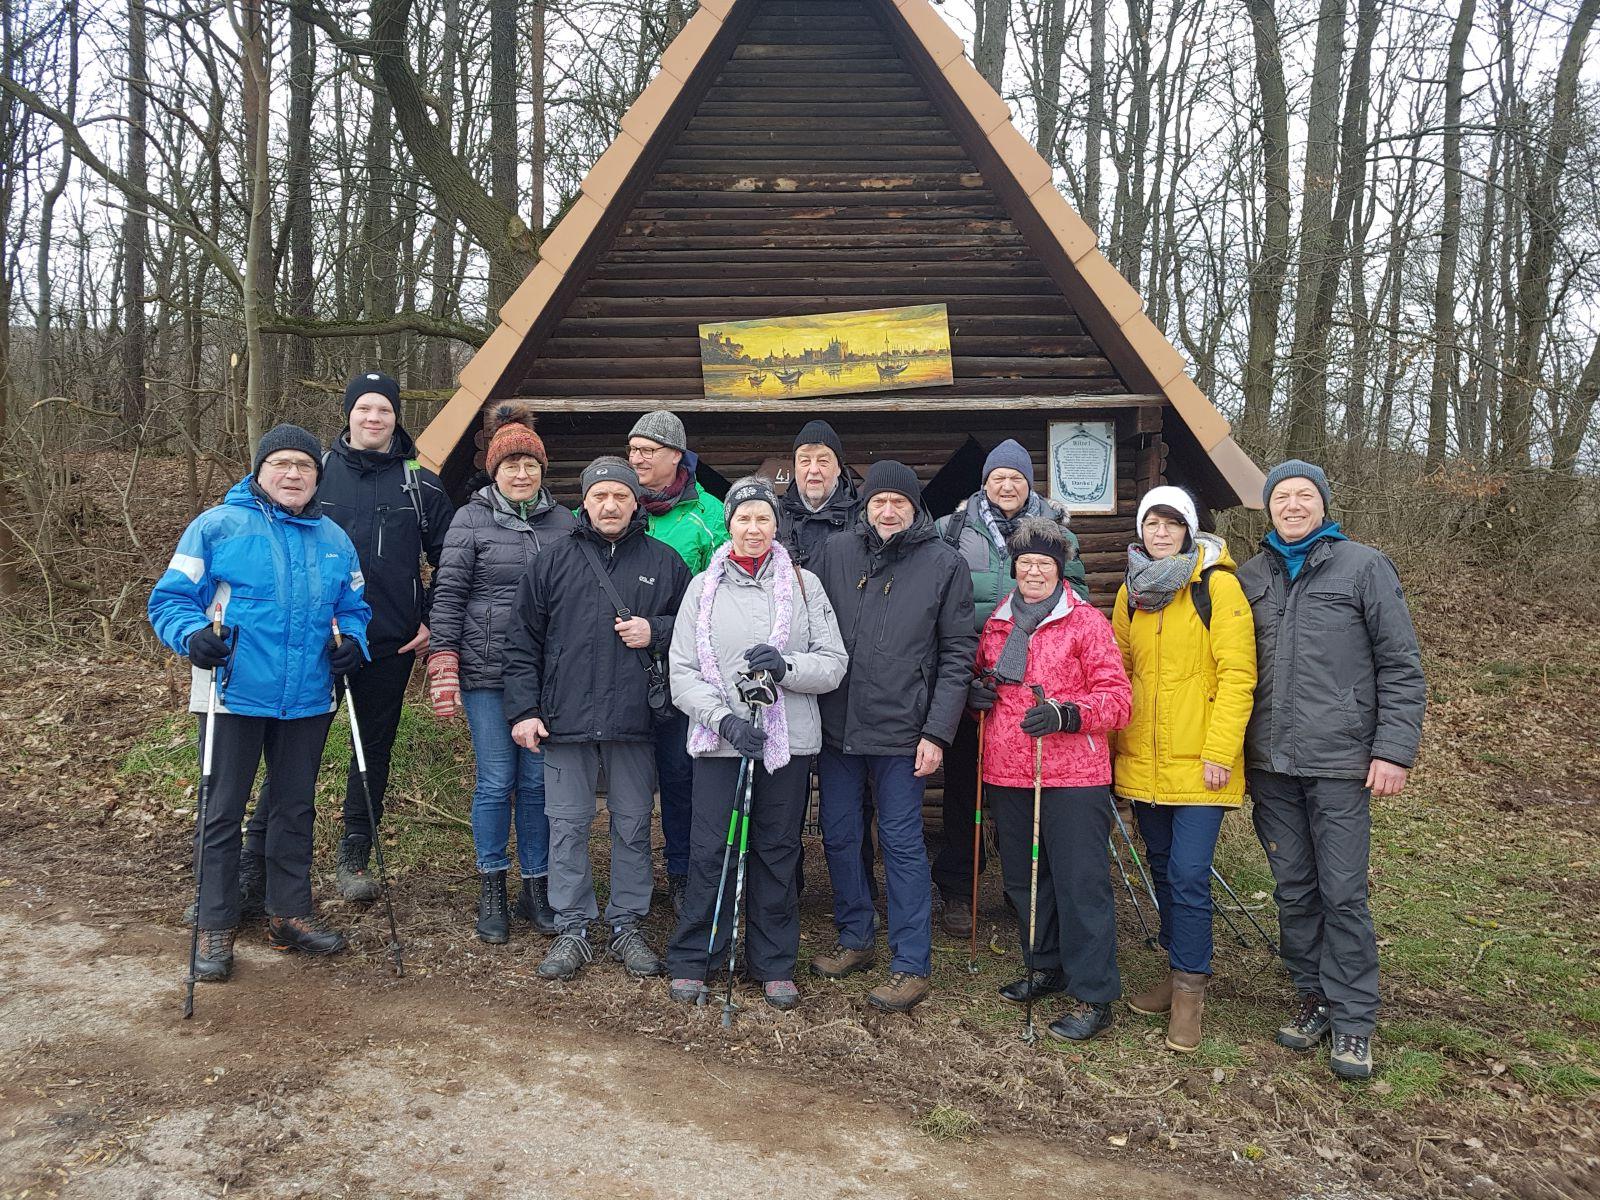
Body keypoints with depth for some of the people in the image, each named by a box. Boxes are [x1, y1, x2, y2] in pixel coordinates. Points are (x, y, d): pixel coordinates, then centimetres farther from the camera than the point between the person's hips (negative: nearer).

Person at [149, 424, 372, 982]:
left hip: (309, 700, 4)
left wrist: (352, 639, -5)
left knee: (296, 807, 14)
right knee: (223, 811, 4)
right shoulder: (216, 526, -3)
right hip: (235, 697, -4)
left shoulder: (335, 539, 10)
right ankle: (215, 926, 17)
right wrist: (193, 633, -23)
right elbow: (170, 599, -3)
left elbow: (354, 607, 16)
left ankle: (290, 913, 28)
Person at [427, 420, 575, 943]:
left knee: (538, 781, 7)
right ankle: (492, 890, 18)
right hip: (486, 673, -2)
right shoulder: (472, 519, 2)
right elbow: (448, 595, -1)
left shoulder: (563, 521, 9)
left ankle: (536, 887, 20)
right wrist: (443, 668, -8)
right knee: (495, 782, 2)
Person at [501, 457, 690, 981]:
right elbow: (523, 640, 6)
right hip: (565, 719, 0)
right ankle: (572, 931, 19)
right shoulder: (554, 559, 5)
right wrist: (523, 710, 0)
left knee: (633, 826, 9)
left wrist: (656, 631, -7)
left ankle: (627, 927, 23)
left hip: (635, 722, 0)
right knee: (567, 826, 6)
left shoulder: (663, 562, 6)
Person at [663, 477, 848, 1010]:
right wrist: (724, 719, -15)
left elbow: (833, 663, 2)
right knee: (710, 851, 1)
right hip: (719, 742, -1)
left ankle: (774, 965, 22)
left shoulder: (805, 585, 7)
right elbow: (683, 671, 0)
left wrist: (785, 666, -17)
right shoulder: (703, 587, 6)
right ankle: (691, 960, 18)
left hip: (789, 741, 1)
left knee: (778, 852, 9)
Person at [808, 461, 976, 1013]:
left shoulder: (944, 564, -2)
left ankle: (912, 964, 13)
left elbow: (957, 655, -3)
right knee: (838, 836, 13)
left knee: (902, 843, 2)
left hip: (900, 733, -3)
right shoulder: (835, 552, 4)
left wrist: (937, 732, -9)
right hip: (836, 725, 4)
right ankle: (854, 938, 31)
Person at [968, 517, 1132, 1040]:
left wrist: (1065, 713, -24)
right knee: (1022, 877, 15)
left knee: (1080, 882, -3)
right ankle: (1045, 967, 34)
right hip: (1007, 773, 6)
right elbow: (983, 678, 27)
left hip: (1072, 776, -6)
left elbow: (1117, 697, -8)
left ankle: (1093, 996, 7)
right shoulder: (997, 624, 13)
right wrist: (976, 691, 2)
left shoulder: (1086, 621, -3)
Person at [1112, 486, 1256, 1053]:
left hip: (1198, 764, -5)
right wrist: (1112, 745, 8)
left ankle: (1189, 989, 10)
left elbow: (1237, 675, -12)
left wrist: (1219, 752, -16)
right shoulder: (1131, 592, 10)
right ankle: (1179, 973, 31)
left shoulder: (1217, 585, -8)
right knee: (1164, 871, 15)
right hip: (1143, 763, 6)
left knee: (1188, 875, -6)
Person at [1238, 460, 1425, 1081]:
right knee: (1294, 891, 11)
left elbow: (1401, 668, -2)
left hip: (1339, 762, -4)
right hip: (1270, 765, 4)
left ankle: (1353, 1020, 12)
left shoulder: (1364, 566, 0)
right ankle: (1315, 997, 26)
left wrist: (1393, 750, -9)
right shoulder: (1250, 578, 11)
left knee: (1343, 894, -1)